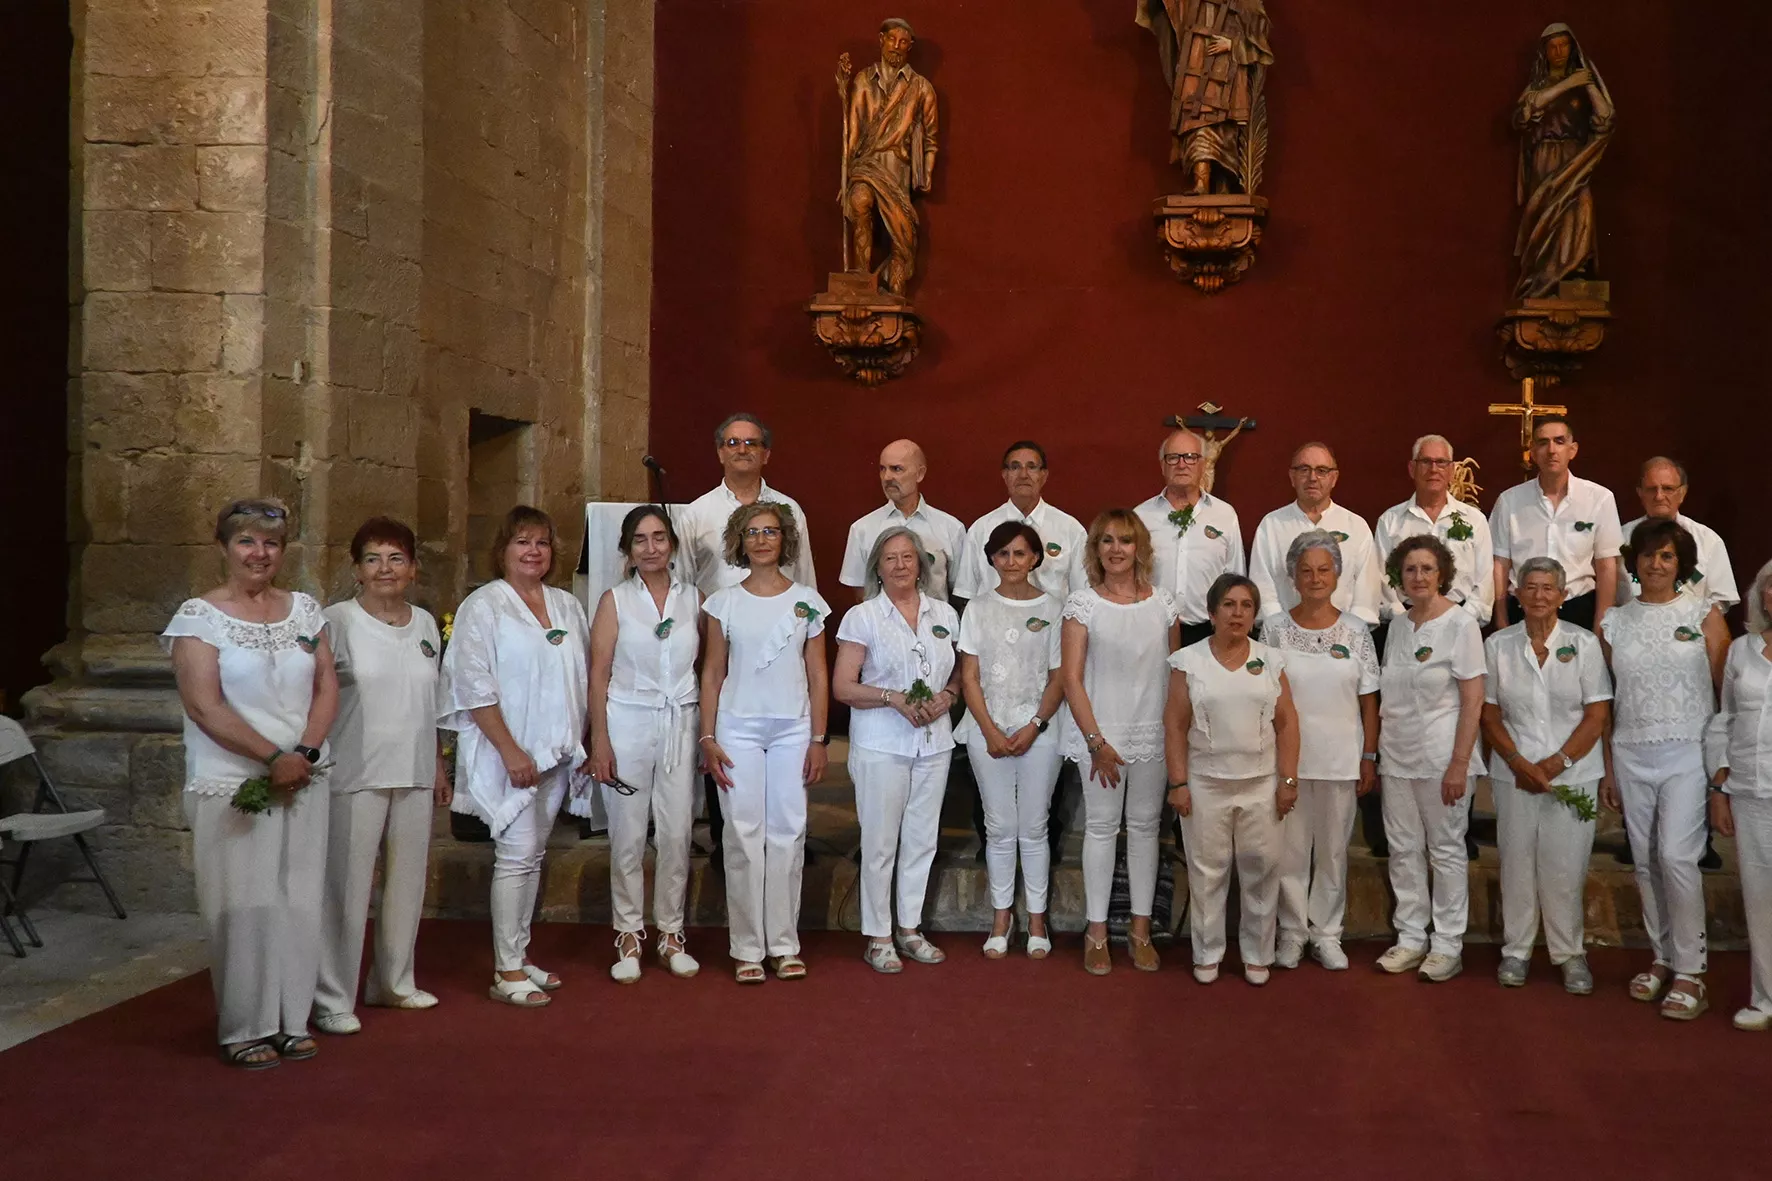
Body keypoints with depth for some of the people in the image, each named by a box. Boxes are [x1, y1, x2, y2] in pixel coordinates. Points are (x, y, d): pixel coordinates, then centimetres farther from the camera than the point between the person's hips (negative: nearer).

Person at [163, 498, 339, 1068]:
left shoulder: (304, 609, 10)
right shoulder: (199, 615, -4)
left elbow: (327, 689, 7)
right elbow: (203, 705, -11)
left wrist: (304, 753, -9)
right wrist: (272, 757, -14)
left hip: (302, 780, 4)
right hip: (231, 785, -4)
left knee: (300, 903, 5)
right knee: (244, 907, -2)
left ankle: (290, 1020, 16)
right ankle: (244, 1029, 9)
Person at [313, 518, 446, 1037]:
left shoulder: (425, 624, 11)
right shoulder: (337, 622, -6)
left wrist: (439, 766, 20)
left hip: (414, 775, 6)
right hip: (355, 776, -6)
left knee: (408, 881, 14)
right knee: (347, 886, -4)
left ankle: (393, 981, 30)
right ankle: (332, 999, 6)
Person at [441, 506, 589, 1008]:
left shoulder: (567, 606, 13)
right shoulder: (483, 606, -7)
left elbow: (584, 677, 18)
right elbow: (474, 685, -13)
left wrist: (582, 741, 11)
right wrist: (510, 751, -17)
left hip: (555, 752, 6)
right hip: (506, 752, -6)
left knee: (533, 853, 11)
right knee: (517, 853, -9)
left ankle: (519, 956, 20)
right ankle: (507, 973, -4)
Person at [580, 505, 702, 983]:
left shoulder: (694, 599, 7)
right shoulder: (615, 600, 2)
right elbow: (598, 675, -1)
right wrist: (599, 741, -7)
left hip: (681, 724, 2)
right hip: (628, 722, -2)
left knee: (676, 833, 3)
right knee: (627, 835, 0)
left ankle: (671, 935, 15)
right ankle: (629, 937, 12)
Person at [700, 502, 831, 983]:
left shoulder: (807, 601, 5)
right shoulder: (723, 603, 5)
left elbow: (818, 675, 6)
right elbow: (712, 673, 5)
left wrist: (818, 739, 2)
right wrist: (707, 737, -2)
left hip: (793, 729, 1)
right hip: (739, 728, 0)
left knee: (788, 834, 2)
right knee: (745, 835, -1)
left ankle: (785, 944, 11)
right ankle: (747, 948, 6)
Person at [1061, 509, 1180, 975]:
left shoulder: (1163, 603, 4)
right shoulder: (1083, 604, -4)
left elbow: (1175, 672, 9)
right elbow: (1072, 679, -7)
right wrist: (1096, 741, -12)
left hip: (1154, 735, 3)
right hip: (1101, 733, -2)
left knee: (1145, 827, 9)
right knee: (1101, 826, 4)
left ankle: (1140, 931, 18)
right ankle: (1096, 932, 13)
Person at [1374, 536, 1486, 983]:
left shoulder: (1460, 624, -8)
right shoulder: (1397, 624, 10)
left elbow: (1473, 700, -11)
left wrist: (1459, 763, -16)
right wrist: (1376, 749, 10)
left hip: (1441, 757, -6)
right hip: (1397, 757, 6)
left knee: (1446, 850, 3)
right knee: (1403, 849, 10)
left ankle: (1448, 945, 12)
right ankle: (1410, 937, 20)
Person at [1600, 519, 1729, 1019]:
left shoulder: (1705, 616, 1)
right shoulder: (1613, 622, 8)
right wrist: (1607, 768, 9)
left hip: (1687, 752, -3)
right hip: (1631, 755, 4)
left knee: (1676, 856, -14)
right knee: (1646, 862, 7)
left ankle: (1690, 973, -4)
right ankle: (1662, 959, 19)